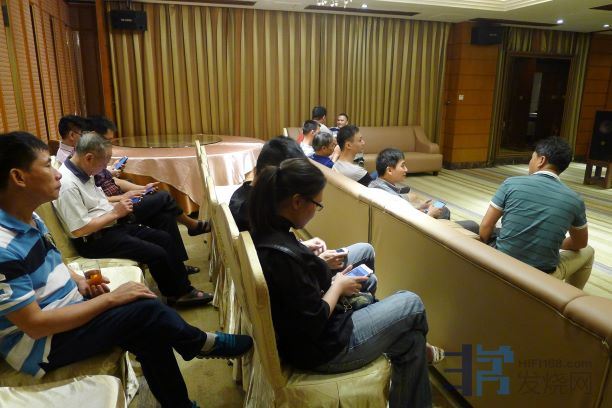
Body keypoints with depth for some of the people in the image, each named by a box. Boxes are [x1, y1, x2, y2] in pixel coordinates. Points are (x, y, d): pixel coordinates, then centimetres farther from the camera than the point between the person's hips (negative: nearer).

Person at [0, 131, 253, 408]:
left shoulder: (29, 219, 2)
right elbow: (34, 325, -25)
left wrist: (79, 281, -2)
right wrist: (110, 298, -22)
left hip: (67, 306, 8)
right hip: (40, 345, -8)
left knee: (150, 335, -11)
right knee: (148, 311, -21)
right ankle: (201, 344, 6)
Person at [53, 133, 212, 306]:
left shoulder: (83, 172, 5)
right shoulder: (67, 185, -23)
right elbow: (79, 230, -25)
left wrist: (116, 206, 1)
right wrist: (115, 213, -17)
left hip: (111, 226, 10)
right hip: (94, 240, -9)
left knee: (164, 238, 3)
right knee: (157, 254, -17)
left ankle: (183, 288, 11)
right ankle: (177, 295, 7)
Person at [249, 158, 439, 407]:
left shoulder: (263, 233, -6)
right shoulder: (285, 255, -34)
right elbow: (316, 321, -25)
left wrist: (318, 263, 2)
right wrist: (338, 286, -11)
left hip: (293, 332, 9)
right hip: (317, 350, -9)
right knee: (412, 305, 5)